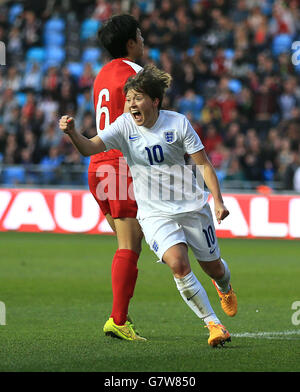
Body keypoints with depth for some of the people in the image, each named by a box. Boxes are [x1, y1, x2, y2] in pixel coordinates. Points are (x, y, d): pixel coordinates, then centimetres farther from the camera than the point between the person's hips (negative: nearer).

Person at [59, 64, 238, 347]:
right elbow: (90, 148, -18)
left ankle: (225, 288, 52)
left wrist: (218, 202, -12)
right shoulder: (125, 126, -7)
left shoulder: (177, 123, -9)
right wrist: (72, 133, -39)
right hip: (154, 214, 0)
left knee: (213, 268, 12)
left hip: (192, 206, 0)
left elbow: (204, 164, -4)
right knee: (178, 264, -24)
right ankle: (213, 324, -10)